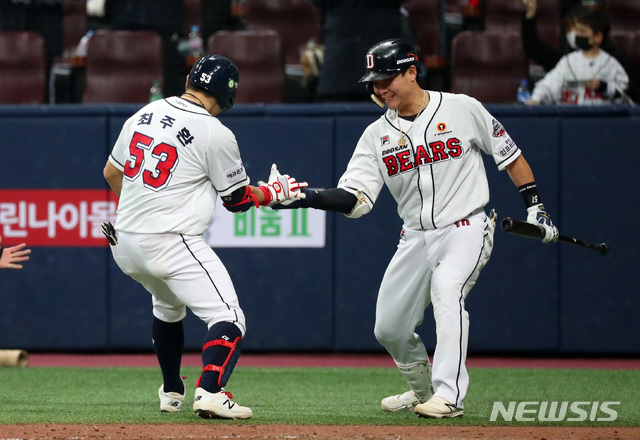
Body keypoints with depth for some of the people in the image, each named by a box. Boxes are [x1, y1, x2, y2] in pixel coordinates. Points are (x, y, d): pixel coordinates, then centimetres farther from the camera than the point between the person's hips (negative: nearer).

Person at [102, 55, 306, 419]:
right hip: (171, 244, -8)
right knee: (229, 319, -8)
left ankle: (171, 393, 38)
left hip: (123, 243, 8)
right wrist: (274, 194, 18)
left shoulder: (144, 114, 9)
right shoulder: (216, 135, -10)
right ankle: (211, 392, -31)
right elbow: (237, 200, -1)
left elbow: (112, 173, 19)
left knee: (168, 305, 33)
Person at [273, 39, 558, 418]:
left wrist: (535, 207, -1)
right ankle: (424, 390, 32)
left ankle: (449, 395, -35)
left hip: (467, 230, -5)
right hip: (416, 239, 5)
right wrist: (311, 198, -22)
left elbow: (510, 155, 4)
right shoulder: (377, 135, 4)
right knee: (389, 328, 5)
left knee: (446, 291, -31)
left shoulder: (462, 109, -5)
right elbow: (356, 199, -5)